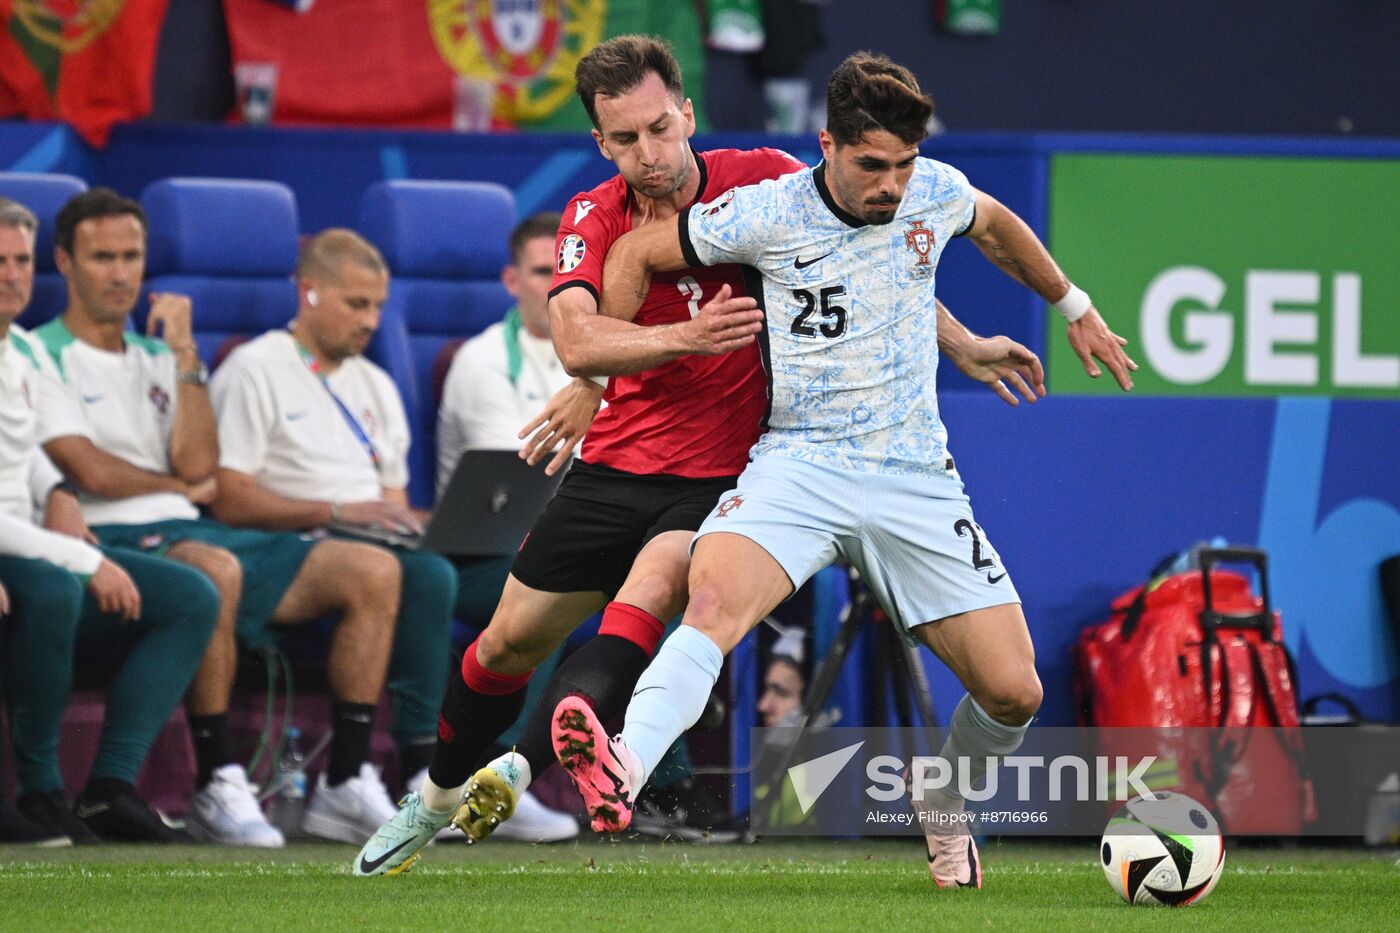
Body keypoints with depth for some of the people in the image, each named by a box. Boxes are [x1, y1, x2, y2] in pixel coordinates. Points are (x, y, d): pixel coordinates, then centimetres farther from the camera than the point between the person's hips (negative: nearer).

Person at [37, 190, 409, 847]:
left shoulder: (154, 359, 24)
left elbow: (200, 467, 8)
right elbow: (89, 472, -8)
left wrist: (185, 357, 5)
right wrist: (179, 487, 7)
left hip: (186, 529, 7)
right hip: (112, 541, -7)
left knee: (372, 571, -10)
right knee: (215, 570, -42)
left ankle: (348, 782, -15)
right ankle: (216, 786, -35)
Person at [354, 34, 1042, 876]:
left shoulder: (764, 181, -9)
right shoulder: (593, 219, -3)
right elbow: (577, 341, -20)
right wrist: (687, 338, -36)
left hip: (719, 478, -4)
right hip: (614, 467, 4)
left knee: (643, 605, -31)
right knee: (508, 646, 12)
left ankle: (518, 773, -42)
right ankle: (438, 799, 36)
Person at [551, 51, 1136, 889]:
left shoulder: (936, 191, 1)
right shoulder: (767, 213, -8)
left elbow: (996, 227, 27)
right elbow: (636, 254, 5)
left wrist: (1077, 309, 35)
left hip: (916, 476, 3)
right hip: (799, 465, -3)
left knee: (1014, 692, -3)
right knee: (715, 597, -35)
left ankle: (944, 813, 29)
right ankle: (622, 773, -57)